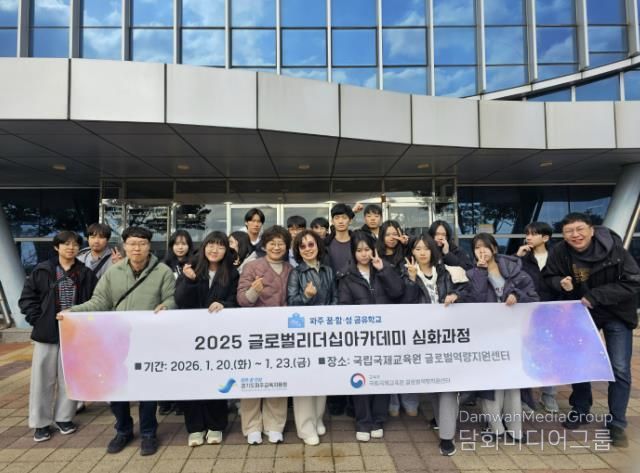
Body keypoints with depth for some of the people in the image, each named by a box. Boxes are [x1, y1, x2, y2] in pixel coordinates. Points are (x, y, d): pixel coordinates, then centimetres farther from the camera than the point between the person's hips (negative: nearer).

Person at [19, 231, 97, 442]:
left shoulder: (86, 274, 1)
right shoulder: (42, 270, 0)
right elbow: (27, 298, 2)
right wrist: (37, 320, -6)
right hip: (47, 332, 0)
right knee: (43, 377, 7)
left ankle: (64, 417, 25)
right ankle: (41, 422, 21)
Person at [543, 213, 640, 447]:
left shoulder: (613, 248, -24)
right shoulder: (559, 252, -18)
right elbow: (548, 276, -2)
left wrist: (595, 296, -27)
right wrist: (561, 282, -25)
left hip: (616, 315, -2)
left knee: (620, 369, -1)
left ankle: (616, 423, 16)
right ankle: (580, 410, 32)